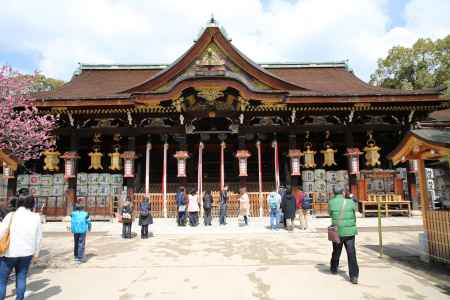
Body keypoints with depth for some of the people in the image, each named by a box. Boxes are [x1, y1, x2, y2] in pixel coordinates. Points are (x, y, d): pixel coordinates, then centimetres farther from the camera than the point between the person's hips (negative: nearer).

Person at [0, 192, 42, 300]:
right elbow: (38, 237, 4)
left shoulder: (11, 216, -10)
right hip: (26, 253, 3)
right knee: (21, 277, 13)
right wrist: (36, 252, 16)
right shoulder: (36, 217, -2)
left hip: (9, 252, -3)